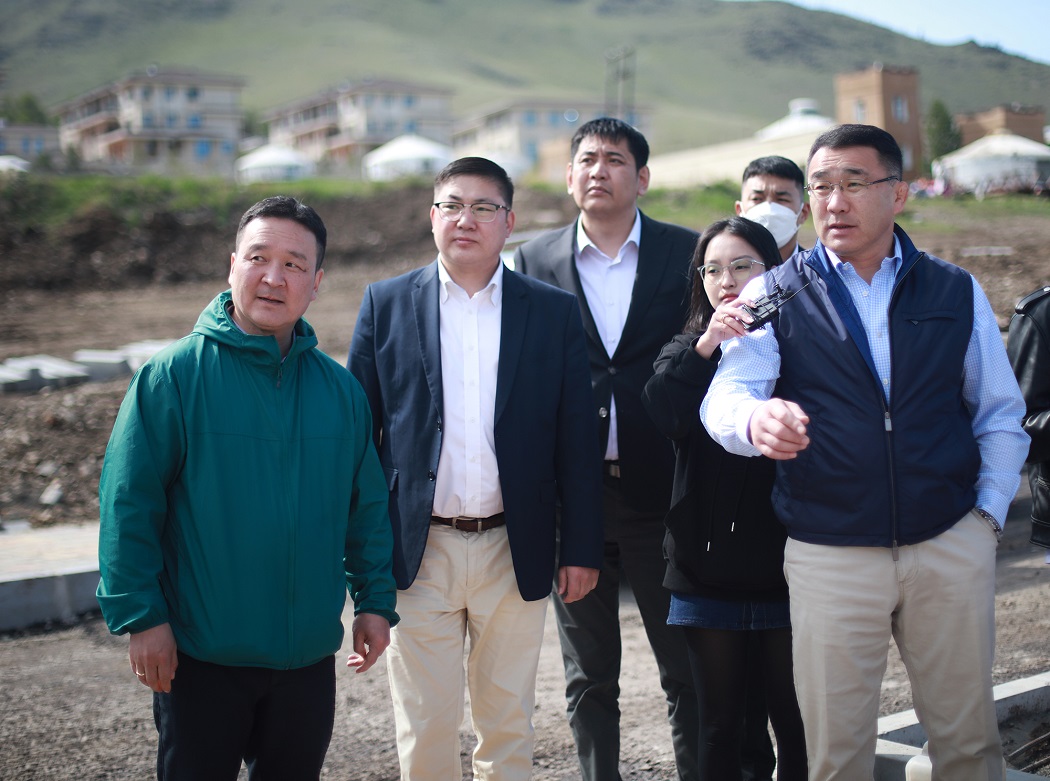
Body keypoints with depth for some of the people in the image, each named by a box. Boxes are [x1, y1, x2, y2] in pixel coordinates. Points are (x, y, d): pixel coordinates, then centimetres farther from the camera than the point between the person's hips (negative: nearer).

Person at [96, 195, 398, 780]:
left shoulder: (339, 387, 3)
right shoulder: (174, 376, -9)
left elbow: (367, 506, 8)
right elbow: (129, 504, -11)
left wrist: (376, 600, 6)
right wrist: (141, 616, -13)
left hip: (309, 656, 4)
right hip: (201, 656, -3)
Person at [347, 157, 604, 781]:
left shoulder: (555, 311, 2)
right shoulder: (386, 303, 3)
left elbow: (577, 441, 2)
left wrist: (582, 548, 0)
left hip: (515, 552, 0)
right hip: (419, 550, 0)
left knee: (509, 723, 12)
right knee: (425, 728, 7)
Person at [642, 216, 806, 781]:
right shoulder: (685, 352, 9)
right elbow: (663, 414, -14)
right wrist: (705, 348, -25)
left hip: (785, 573, -2)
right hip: (707, 571, 2)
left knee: (796, 723, 4)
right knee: (720, 724, 11)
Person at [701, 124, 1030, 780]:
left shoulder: (956, 292, 8)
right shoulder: (774, 295, 1)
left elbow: (1001, 413, 14)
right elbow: (725, 396, -13)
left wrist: (990, 511, 4)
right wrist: (757, 421, -35)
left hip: (953, 546, 2)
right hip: (829, 554, -1)